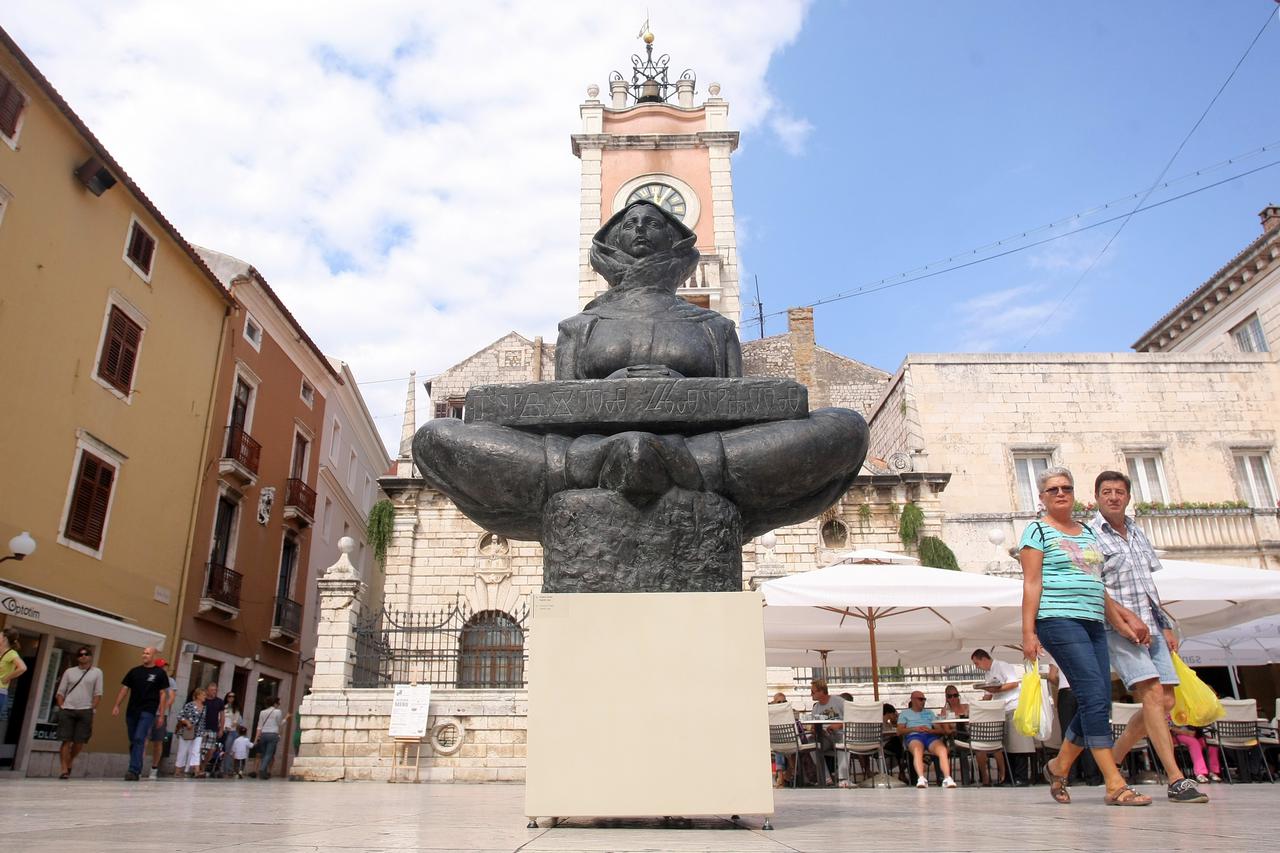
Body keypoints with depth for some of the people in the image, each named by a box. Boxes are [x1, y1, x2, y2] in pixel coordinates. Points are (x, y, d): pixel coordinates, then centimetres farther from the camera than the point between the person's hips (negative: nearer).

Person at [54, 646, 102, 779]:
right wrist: (61, 707, -1)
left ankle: (69, 763, 24)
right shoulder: (69, 671, 11)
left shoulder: (97, 672, 6)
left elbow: (98, 694, 3)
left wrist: (92, 709, -5)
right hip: (67, 710, 1)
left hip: (85, 711, -1)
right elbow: (60, 692, 11)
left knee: (80, 741, 0)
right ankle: (64, 769, 1)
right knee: (66, 740, -3)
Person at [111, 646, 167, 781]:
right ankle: (136, 769, 22)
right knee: (133, 742, 10)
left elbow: (162, 694, 2)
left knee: (139, 740, -16)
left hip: (148, 711, -4)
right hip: (131, 711, 5)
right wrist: (117, 706, 0)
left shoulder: (159, 673, 2)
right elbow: (124, 689, 11)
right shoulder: (134, 671, 11)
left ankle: (133, 771, -19)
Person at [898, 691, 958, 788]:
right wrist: (914, 729, -6)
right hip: (914, 736, -2)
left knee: (942, 749, -34)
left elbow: (940, 730, 19)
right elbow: (899, 731, 9)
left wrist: (930, 730, -3)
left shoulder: (929, 713, 33)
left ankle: (947, 778, -45)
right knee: (917, 750, -41)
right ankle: (921, 779, -55)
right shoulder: (904, 713, 24)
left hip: (930, 736, 3)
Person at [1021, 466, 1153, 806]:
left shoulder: (1088, 532, 22)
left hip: (1093, 623, 7)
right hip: (1059, 621, -7)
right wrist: (1028, 632, -12)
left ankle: (1059, 766, 22)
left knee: (1098, 704, 4)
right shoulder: (1037, 531, 1)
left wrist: (1120, 621, 17)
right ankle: (1115, 785, -11)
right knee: (1094, 696, -14)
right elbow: (1031, 584, -6)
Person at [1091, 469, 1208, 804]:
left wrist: (1165, 625, 17)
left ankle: (1112, 759, 18)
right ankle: (1176, 780, -13)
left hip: (1150, 627, 7)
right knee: (1153, 695, -16)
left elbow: (1149, 584, 22)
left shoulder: (1137, 533, 17)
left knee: (1165, 703, 4)